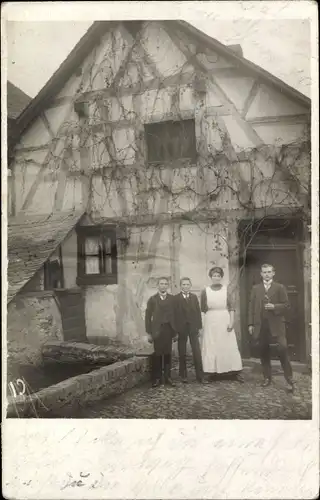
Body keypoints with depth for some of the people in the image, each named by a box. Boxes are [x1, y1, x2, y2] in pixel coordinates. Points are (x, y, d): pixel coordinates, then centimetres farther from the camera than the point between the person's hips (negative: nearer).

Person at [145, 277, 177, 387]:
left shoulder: (172, 299, 7)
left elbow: (176, 315, 5)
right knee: (157, 354, 0)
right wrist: (149, 332, -2)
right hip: (157, 330, -1)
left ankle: (168, 377, 13)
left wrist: (176, 331, 0)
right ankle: (156, 378, 9)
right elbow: (148, 316, 4)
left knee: (168, 354, 4)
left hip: (169, 329, 1)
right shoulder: (152, 299, 5)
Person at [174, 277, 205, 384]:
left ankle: (200, 376, 5)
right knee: (182, 353, 6)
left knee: (197, 352, 0)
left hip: (193, 327, 2)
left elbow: (198, 311, 8)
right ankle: (183, 375, 16)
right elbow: (174, 314, -6)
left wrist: (199, 326, 1)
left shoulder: (194, 297, 10)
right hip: (181, 328, -2)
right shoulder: (176, 298, -2)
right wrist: (175, 329, -11)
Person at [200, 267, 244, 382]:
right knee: (211, 347, 2)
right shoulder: (205, 291, 0)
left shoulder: (226, 289, 0)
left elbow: (231, 307, -1)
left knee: (229, 347, 3)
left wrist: (231, 322, -9)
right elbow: (203, 309, 6)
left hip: (225, 321, 0)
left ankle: (235, 372, 8)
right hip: (211, 322, 0)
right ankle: (213, 373, 8)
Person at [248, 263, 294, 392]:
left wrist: (274, 307, -16)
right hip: (260, 325, 3)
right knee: (263, 352, 6)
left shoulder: (280, 287, 5)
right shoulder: (255, 288, 11)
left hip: (276, 324, -3)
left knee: (282, 349, -12)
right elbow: (251, 306, 9)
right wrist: (251, 324, 3)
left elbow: (286, 304, 3)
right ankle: (267, 377, 20)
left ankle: (289, 379, -2)